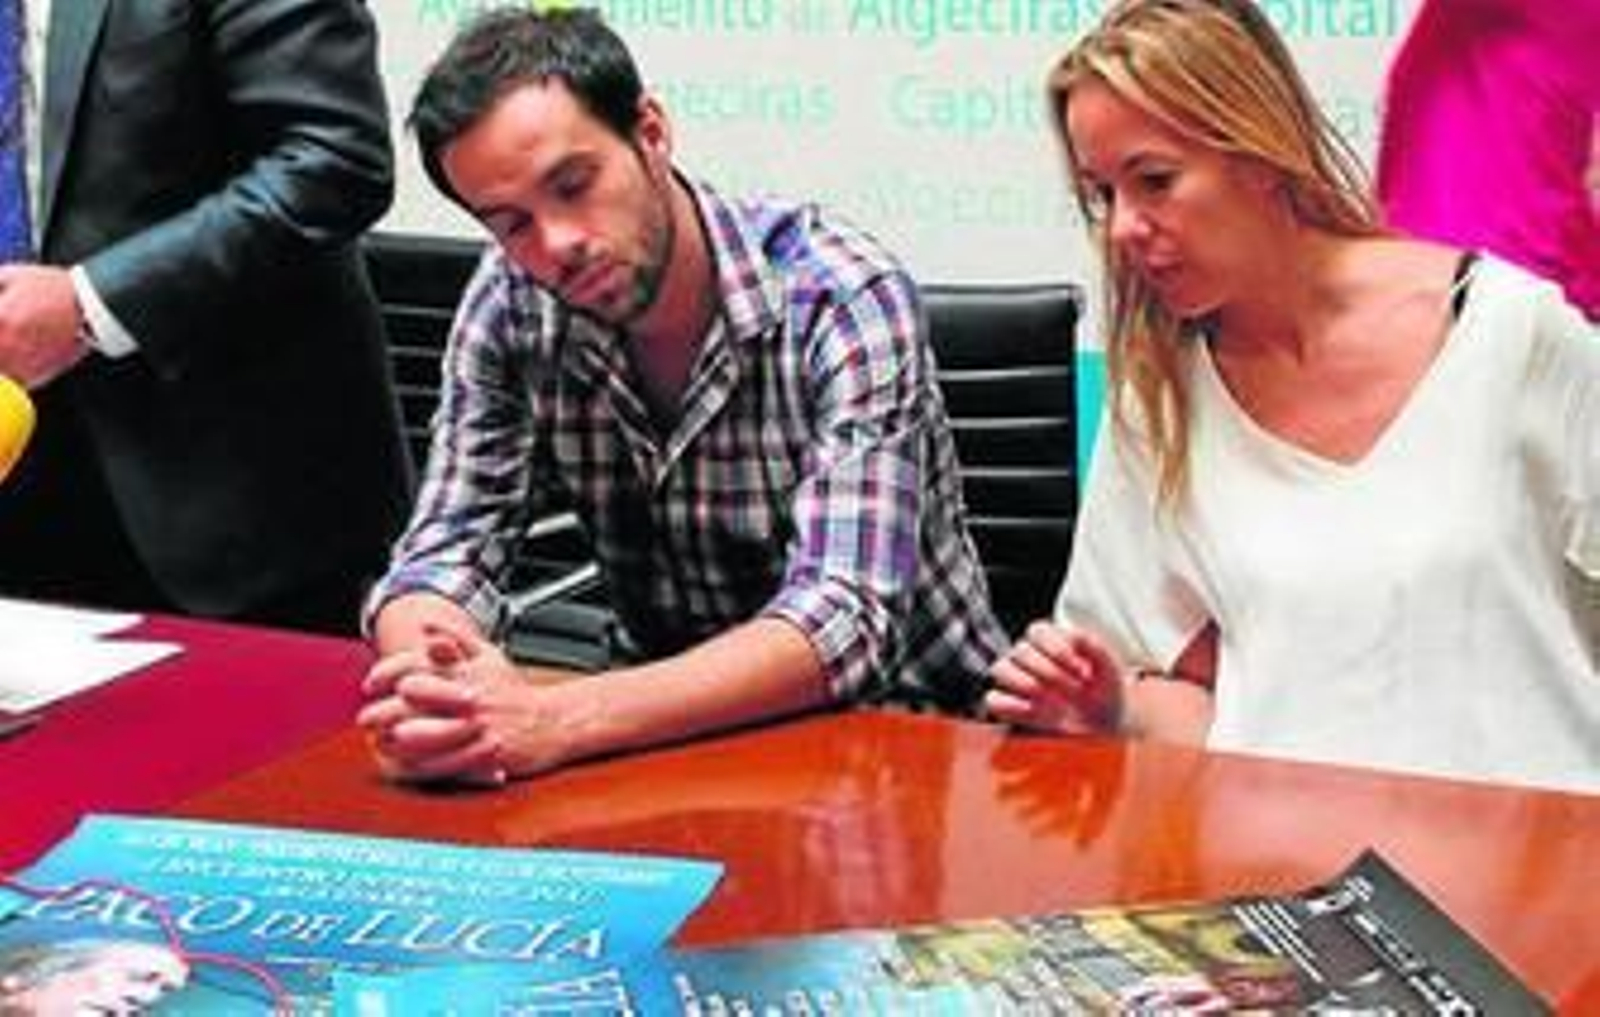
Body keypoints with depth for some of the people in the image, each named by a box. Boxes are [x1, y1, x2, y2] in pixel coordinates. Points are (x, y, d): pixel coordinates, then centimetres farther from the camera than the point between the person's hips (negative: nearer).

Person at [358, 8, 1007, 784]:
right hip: (695, 732, 3)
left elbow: (842, 622, -30)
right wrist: (430, 685, -31)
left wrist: (559, 719, -42)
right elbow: (443, 555, -7)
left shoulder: (845, 302, -21)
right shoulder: (510, 312, -7)